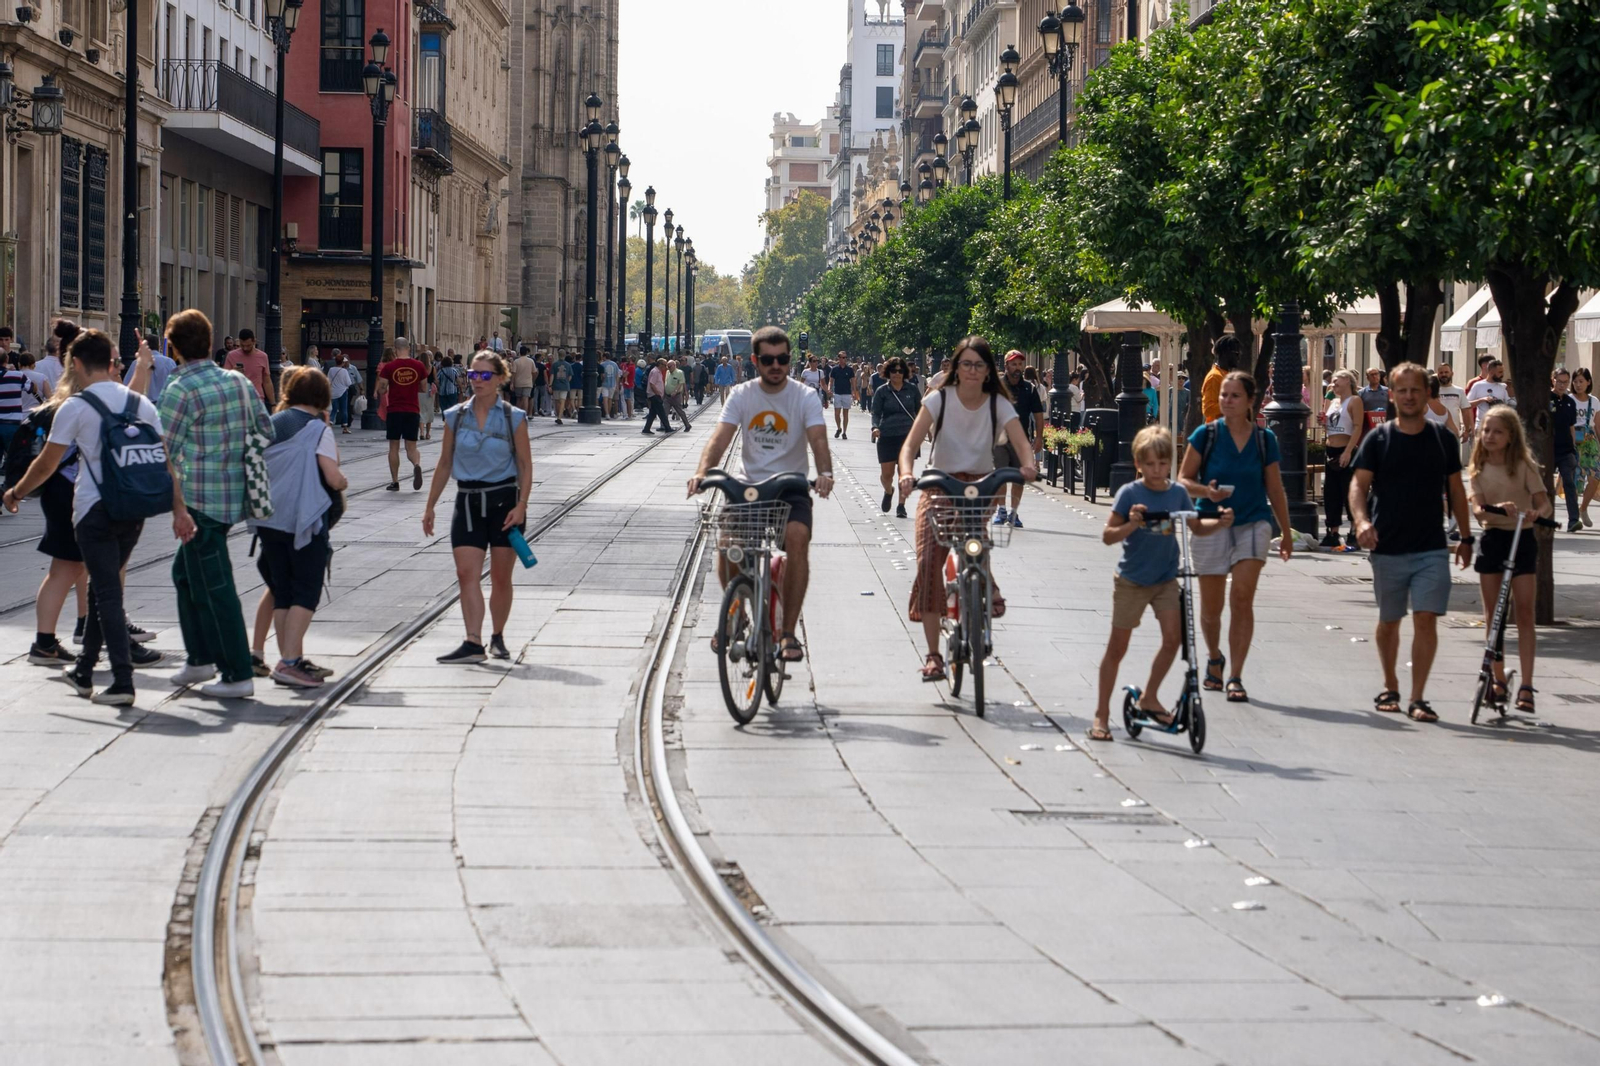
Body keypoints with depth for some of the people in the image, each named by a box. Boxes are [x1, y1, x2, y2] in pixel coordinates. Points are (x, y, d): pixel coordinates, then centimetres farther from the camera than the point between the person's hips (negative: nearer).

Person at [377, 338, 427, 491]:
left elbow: (381, 390, -5)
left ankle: (394, 482, 8)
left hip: (394, 410, -1)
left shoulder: (389, 367, -6)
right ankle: (417, 464, -26)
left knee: (394, 446, 9)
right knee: (411, 447, 6)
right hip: (413, 410, 1)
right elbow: (423, 388, 10)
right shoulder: (419, 366, 0)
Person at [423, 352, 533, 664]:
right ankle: (473, 643, -17)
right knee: (467, 573, -12)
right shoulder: (456, 417, 5)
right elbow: (445, 465, 12)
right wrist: (430, 507, 11)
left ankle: (497, 637, 21)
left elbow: (525, 466, 0)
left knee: (501, 577, 5)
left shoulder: (513, 418, -1)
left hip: (504, 501, -2)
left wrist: (521, 505, -12)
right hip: (468, 502, 2)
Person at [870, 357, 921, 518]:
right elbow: (876, 413, 1)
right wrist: (875, 427, -17)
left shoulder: (912, 389, 5)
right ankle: (888, 491, 36)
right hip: (887, 436, 0)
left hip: (908, 436, 0)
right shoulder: (882, 391, 3)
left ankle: (901, 505, 5)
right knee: (886, 473, 2)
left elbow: (920, 410, 14)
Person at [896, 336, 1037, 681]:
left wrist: (1028, 465, -41)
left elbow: (1021, 442, -17)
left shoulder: (998, 404, -3)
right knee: (928, 562, -17)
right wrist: (906, 473, -37)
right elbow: (911, 443, -16)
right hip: (939, 484, 0)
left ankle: (987, 588, -6)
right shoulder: (939, 399, -5)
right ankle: (933, 654, -12)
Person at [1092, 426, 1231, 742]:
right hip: (1131, 581, -3)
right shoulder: (1129, 494, -11)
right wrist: (1130, 525, -30)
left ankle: (1149, 698, 11)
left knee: (1173, 637, -10)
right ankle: (1102, 714, 11)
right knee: (1117, 647, 2)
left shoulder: (1178, 493, 1)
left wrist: (1219, 523, -8)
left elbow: (1196, 528, 11)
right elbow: (1107, 536, -11)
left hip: (1166, 579, 3)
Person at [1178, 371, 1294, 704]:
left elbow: (1275, 489, 11)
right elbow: (1184, 479, 1)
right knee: (1211, 606, 8)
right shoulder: (1206, 435, -2)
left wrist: (1287, 533, 15)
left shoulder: (1265, 439, 3)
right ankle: (1214, 657, 37)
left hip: (1253, 523, 0)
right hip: (1212, 524, 0)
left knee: (1242, 599, -12)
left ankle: (1236, 677, -9)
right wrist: (1206, 491, -20)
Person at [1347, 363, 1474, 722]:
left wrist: (1466, 537, 12)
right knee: (1389, 622, 12)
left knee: (1426, 619, -11)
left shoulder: (1443, 439, 5)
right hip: (1388, 548, 0)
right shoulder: (1378, 439, 0)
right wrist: (1361, 520, -26)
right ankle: (1390, 687, 32)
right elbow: (1359, 484, -7)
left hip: (1432, 548, 0)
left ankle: (1417, 699, -7)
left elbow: (1455, 490, 12)